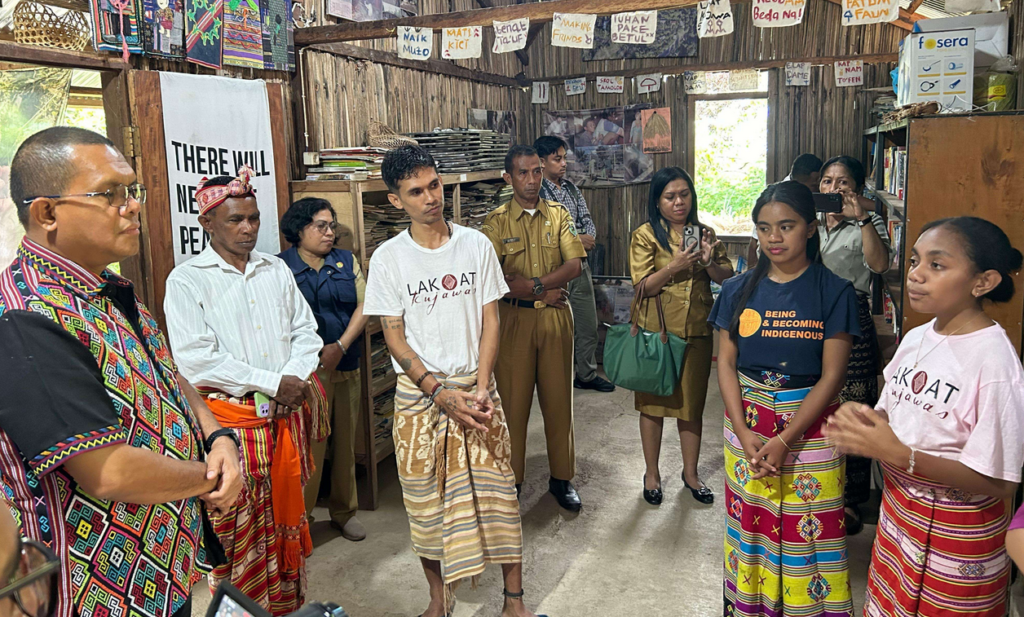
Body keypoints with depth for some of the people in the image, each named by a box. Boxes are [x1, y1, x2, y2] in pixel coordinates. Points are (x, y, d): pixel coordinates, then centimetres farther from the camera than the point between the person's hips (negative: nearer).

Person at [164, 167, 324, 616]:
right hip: (230, 417, -5)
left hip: (285, 416, 5)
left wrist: (294, 378, -8)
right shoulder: (187, 280, -5)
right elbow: (196, 360, -14)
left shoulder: (277, 270, 10)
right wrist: (273, 383, -14)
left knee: (287, 516, 13)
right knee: (237, 530, 2)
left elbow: (305, 331, 11)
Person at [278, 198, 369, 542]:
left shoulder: (347, 262, 11)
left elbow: (363, 306, 4)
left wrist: (340, 347, -9)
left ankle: (344, 511, 26)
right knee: (306, 444, -3)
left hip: (346, 367, 4)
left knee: (345, 440, 11)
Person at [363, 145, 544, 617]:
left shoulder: (476, 245, 0)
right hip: (419, 394, 0)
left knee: (497, 493, 3)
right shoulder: (388, 258, -4)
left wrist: (481, 388, -11)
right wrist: (440, 392, -15)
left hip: (475, 387, 1)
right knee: (425, 500, 9)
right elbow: (393, 336, -5)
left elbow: (490, 321, 1)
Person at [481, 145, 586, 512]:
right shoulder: (496, 221, -1)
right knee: (513, 399, 4)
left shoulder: (559, 215, 5)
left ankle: (562, 477, 23)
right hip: (514, 318, -2)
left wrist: (530, 283, -17)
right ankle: (511, 478, 19)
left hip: (555, 317, 2)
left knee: (558, 398, 8)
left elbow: (575, 265, -6)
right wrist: (544, 292, -13)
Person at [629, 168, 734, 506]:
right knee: (654, 402, 7)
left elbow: (728, 279, 4)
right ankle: (652, 474, 24)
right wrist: (675, 266, -24)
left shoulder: (703, 233, 9)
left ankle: (690, 472, 28)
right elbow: (644, 286, -10)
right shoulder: (645, 235, -3)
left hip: (696, 331, 3)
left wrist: (709, 262, -16)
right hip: (657, 329, -3)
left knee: (692, 404, 11)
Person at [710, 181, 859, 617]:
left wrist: (784, 441, -16)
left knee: (808, 528, 4)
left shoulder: (834, 292, -6)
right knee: (749, 520, 12)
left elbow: (832, 376, -9)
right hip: (747, 422, 3)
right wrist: (745, 434, -10)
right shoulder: (738, 290, 2)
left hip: (809, 424, -2)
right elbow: (725, 363, 1)